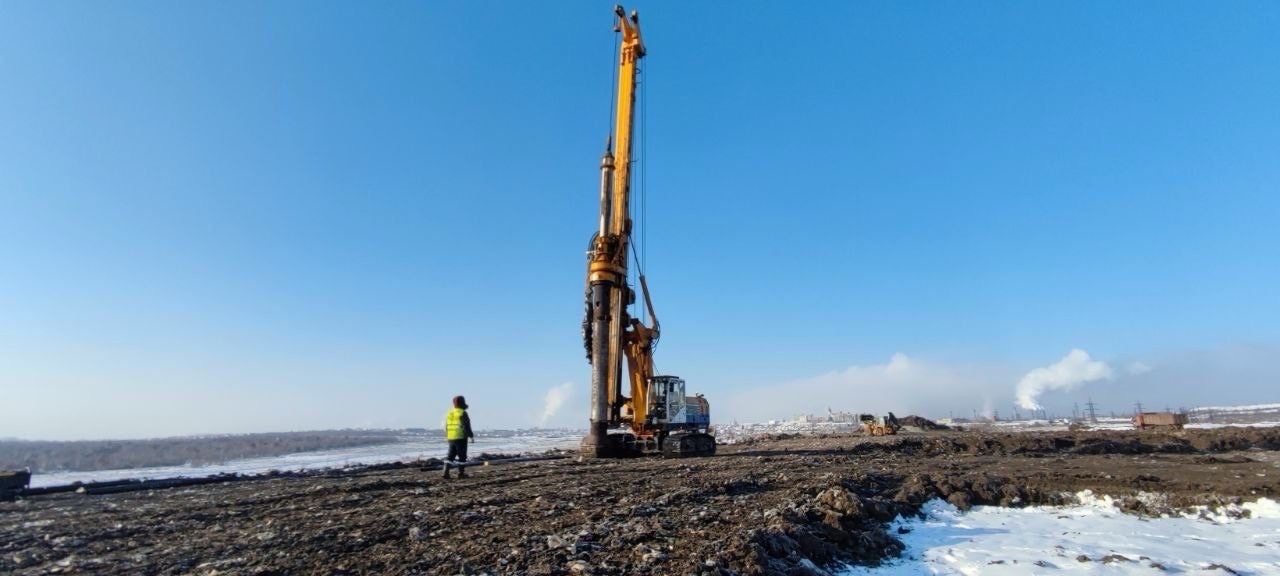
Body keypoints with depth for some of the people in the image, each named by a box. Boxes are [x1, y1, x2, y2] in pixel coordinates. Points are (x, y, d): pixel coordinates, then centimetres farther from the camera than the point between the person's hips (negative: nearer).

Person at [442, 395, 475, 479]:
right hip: (461, 438, -7)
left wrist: (447, 436, 23)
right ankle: (461, 473, 5)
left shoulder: (449, 413, 10)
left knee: (451, 455, 11)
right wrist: (471, 436, -6)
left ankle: (446, 472, 5)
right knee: (462, 456, 2)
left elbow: (446, 426, 14)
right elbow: (466, 426, -15)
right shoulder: (462, 413, -12)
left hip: (451, 438, 7)